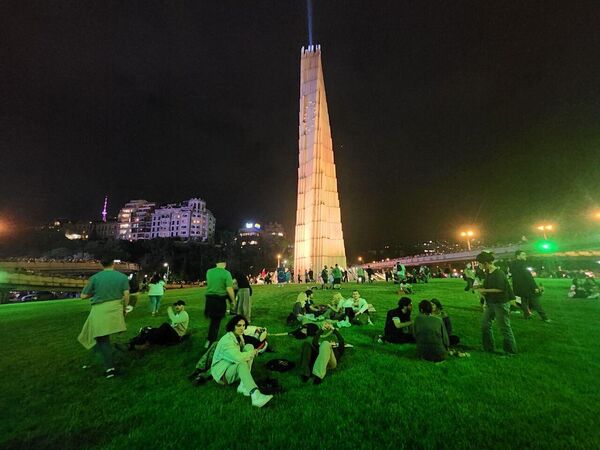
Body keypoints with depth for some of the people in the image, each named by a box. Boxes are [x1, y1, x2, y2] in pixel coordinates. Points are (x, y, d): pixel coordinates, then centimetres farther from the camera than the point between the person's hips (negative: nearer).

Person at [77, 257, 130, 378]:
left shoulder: (95, 277, -1)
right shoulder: (123, 276, 1)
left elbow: (83, 296, 5)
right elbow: (126, 295, -3)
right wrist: (124, 308, 11)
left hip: (100, 311, -1)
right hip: (115, 309, 2)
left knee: (102, 339, 6)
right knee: (104, 336, 20)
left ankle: (109, 367, 4)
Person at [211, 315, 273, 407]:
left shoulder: (239, 336, 3)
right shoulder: (227, 340, -25)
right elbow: (238, 357, -38)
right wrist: (253, 352, -23)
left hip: (234, 366, 8)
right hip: (222, 373, -8)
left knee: (249, 347, -14)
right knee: (242, 364, -38)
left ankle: (244, 385, -19)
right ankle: (256, 396, -51)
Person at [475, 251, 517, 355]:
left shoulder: (499, 273, -20)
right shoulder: (487, 273, 6)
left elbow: (500, 289, -23)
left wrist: (485, 290, -17)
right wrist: (480, 287, 1)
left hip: (501, 303, -9)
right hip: (490, 303, 9)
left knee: (505, 327, 4)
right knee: (485, 325, 13)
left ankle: (511, 351, 21)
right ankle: (488, 348, 26)